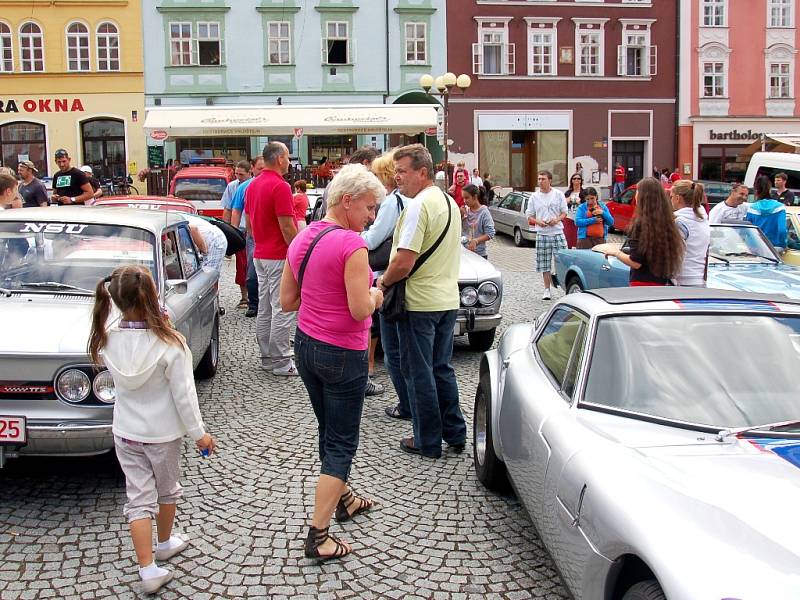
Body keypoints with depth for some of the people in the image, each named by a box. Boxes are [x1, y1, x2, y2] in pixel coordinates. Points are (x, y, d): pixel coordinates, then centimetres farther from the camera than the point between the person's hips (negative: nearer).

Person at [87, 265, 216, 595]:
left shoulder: (107, 341, -13)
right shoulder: (170, 344, -24)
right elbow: (183, 395, -18)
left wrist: (156, 327, 0)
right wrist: (199, 433, -6)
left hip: (125, 434, 3)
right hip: (163, 434, -2)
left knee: (138, 499, 10)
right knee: (166, 490, 22)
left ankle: (148, 570, 9)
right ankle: (165, 543, 43)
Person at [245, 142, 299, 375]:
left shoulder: (253, 185, 11)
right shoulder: (280, 186, -17)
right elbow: (287, 227, -19)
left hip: (260, 255, 9)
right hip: (280, 256, -9)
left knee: (264, 309, 13)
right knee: (283, 309, -4)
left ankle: (267, 357, 20)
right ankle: (281, 362, -1)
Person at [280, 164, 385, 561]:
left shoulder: (302, 239, 4)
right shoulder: (352, 245, -20)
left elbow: (287, 301, 8)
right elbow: (360, 310, -22)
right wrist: (375, 296, -2)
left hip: (306, 346, 8)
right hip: (342, 355, -8)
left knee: (329, 431, 23)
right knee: (342, 442, 3)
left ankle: (343, 498, 41)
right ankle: (318, 535, 4)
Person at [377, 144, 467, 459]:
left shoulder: (418, 206, -18)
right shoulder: (450, 202, 11)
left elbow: (404, 261, -25)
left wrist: (384, 281, -6)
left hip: (420, 303, -8)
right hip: (448, 299, 8)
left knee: (419, 372, 3)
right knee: (442, 368, 17)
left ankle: (428, 441, 12)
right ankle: (455, 433, 23)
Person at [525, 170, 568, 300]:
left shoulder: (558, 194, 3)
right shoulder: (534, 197, 5)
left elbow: (564, 213, 7)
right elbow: (530, 216, 8)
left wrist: (557, 220, -13)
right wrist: (538, 222, -12)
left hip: (557, 232, -1)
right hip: (542, 233, 1)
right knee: (544, 264, 4)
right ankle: (547, 290, 12)